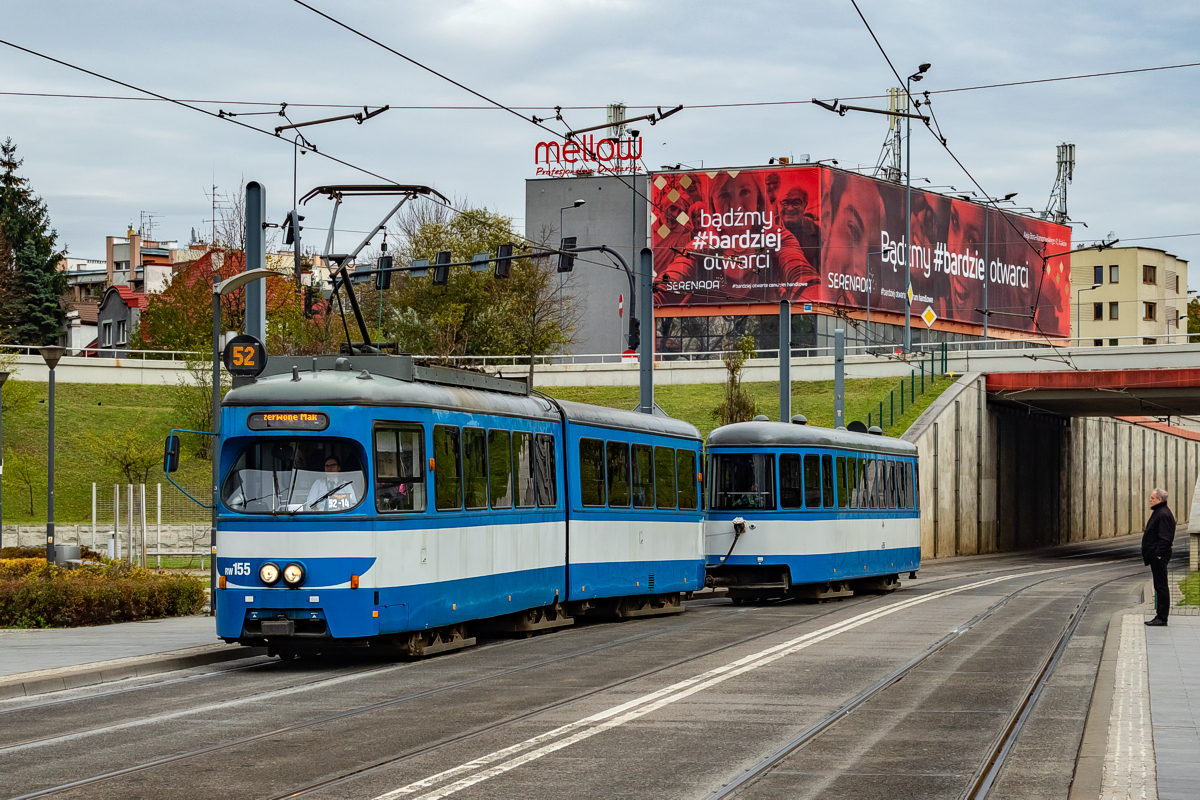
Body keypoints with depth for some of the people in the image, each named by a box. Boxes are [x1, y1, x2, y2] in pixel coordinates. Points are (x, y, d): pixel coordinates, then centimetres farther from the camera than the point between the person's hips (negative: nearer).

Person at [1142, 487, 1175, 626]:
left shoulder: (1164, 514, -16)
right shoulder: (1158, 512, 17)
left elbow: (1165, 538, -21)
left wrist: (1159, 554, -23)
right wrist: (1149, 555, 19)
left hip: (1159, 555, -11)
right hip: (1155, 555, 11)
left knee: (1161, 586, -9)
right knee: (1159, 586, 13)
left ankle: (1162, 618, -8)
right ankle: (1160, 615, 18)